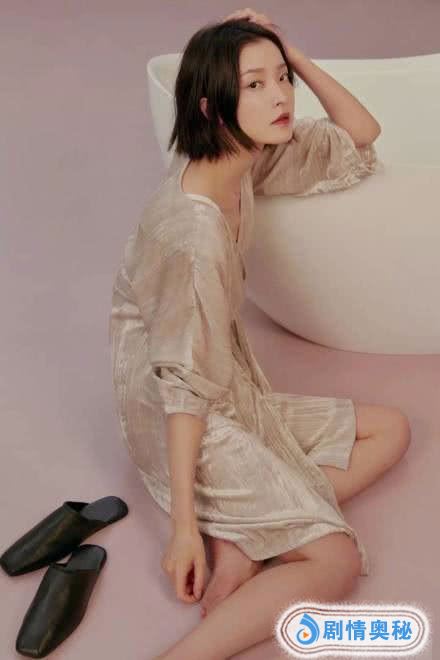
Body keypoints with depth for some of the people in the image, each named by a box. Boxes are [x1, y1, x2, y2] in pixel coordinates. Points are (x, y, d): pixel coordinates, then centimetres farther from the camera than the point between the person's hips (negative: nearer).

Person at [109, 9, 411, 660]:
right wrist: (184, 525, -22)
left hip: (233, 394, 9)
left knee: (390, 430, 8)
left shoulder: (247, 156, -2)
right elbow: (184, 385, -25)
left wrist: (294, 56, -6)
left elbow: (361, 135, 7)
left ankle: (242, 542, -6)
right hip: (184, 421, -9)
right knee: (336, 561, -16)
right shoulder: (195, 231, -27)